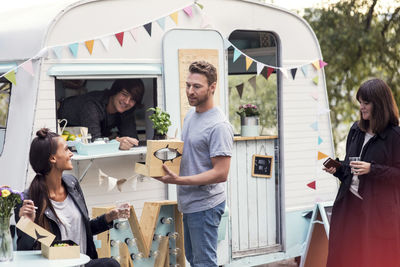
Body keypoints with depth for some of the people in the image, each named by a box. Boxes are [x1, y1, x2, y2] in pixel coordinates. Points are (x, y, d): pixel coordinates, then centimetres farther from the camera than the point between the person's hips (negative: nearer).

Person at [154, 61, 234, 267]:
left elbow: (220, 173, -23)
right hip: (189, 203, 10)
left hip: (205, 205, -10)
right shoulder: (191, 115, 10)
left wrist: (179, 180, -27)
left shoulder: (218, 126, -20)